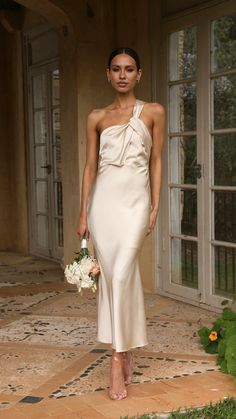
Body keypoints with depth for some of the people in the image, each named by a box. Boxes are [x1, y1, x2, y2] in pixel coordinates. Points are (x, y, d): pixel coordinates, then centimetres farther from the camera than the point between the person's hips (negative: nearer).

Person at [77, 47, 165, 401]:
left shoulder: (153, 112, 6)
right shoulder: (96, 117, 10)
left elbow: (156, 162, 5)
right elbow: (90, 165, 9)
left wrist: (155, 207, -1)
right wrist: (83, 212, 4)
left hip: (135, 199, -2)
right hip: (104, 199, 2)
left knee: (122, 275, -13)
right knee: (111, 276, 3)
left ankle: (118, 359, -7)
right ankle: (126, 354, 15)